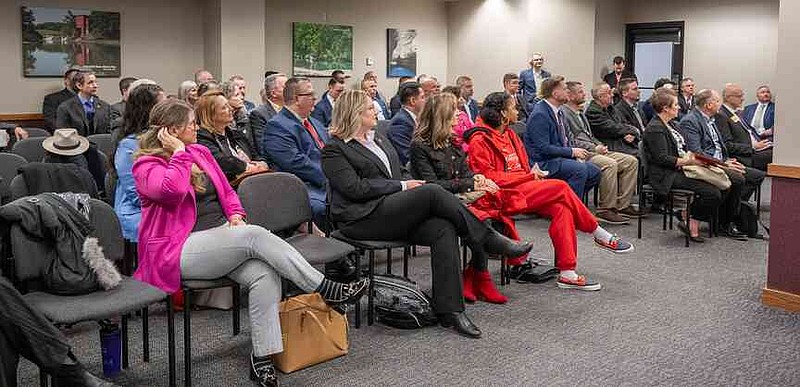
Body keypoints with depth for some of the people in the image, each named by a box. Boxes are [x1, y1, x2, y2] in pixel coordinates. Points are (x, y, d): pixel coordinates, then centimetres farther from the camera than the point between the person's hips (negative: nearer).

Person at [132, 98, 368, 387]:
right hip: (178, 252, -7)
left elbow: (226, 190, 23)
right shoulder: (146, 165, -5)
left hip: (222, 234, 7)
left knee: (265, 275, -24)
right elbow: (173, 190, -27)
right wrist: (179, 153, -14)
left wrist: (235, 214, 3)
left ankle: (262, 358, -21)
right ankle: (326, 290, -23)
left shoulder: (200, 152, 16)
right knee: (256, 235, -29)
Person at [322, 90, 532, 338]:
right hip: (362, 220, -7)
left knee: (443, 229, -23)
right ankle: (489, 241, -14)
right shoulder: (334, 149, 1)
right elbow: (355, 188, -11)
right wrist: (402, 186, -9)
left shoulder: (379, 139, 25)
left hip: (393, 212, 7)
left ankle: (448, 309, -27)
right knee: (432, 192, -26)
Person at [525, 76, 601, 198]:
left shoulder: (558, 112, 12)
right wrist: (572, 151, -16)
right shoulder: (540, 115, -17)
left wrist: (575, 152, 1)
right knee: (580, 169, -28)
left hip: (560, 157, 10)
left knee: (595, 172, 1)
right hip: (543, 162, -10)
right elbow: (543, 148, -22)